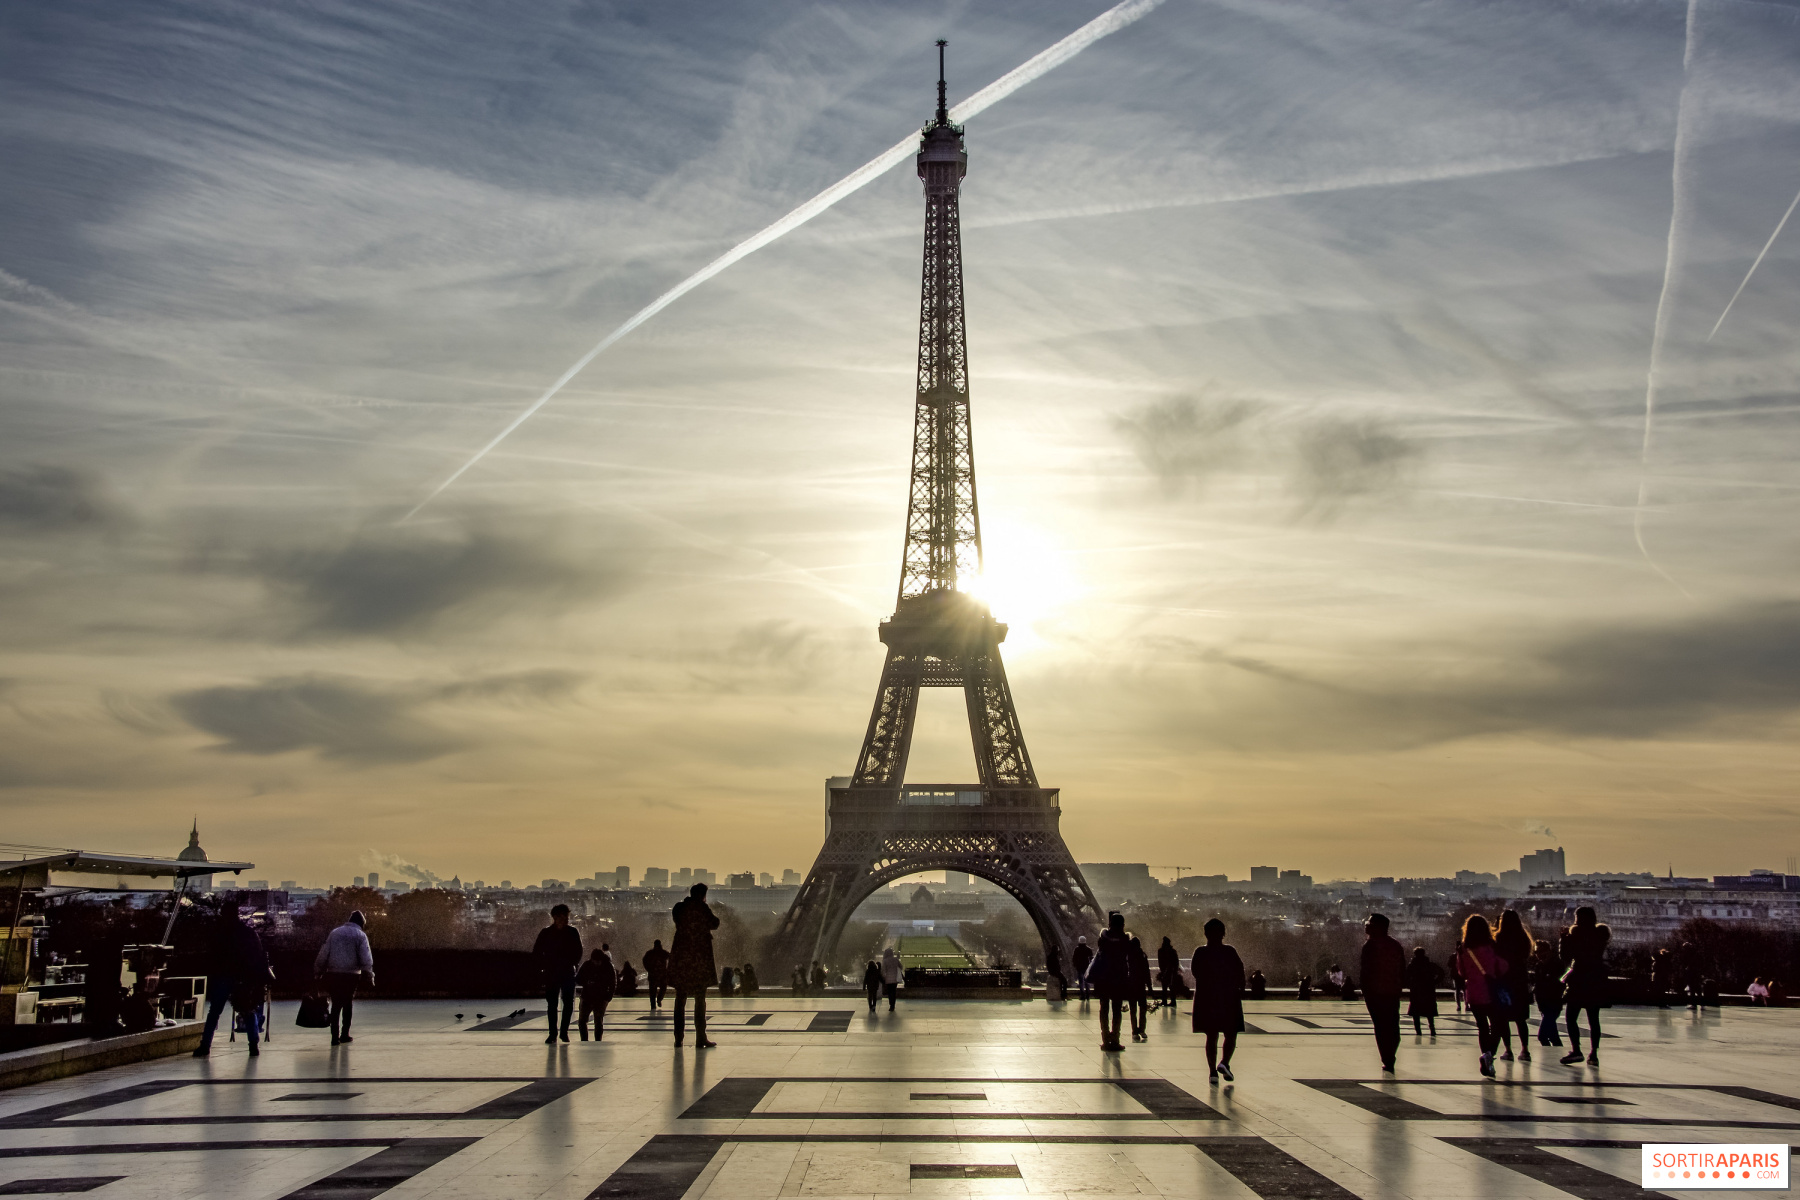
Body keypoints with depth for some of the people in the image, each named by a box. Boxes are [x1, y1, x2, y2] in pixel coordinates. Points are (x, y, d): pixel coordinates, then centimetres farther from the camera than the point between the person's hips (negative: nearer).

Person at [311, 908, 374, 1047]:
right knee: (348, 1004, 13)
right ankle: (345, 1034, 17)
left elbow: (323, 954, 9)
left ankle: (335, 1036, -2)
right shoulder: (360, 935, 1)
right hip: (351, 974, -2)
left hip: (333, 973, 2)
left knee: (336, 1004, 6)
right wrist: (369, 977, -5)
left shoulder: (334, 933, 12)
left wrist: (318, 972, 13)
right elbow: (366, 959, -6)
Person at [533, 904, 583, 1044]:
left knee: (568, 1004, -1)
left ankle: (564, 1031, 12)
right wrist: (544, 966, -3)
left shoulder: (573, 932, 3)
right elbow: (536, 952, 5)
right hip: (551, 974, -1)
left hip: (568, 973, 1)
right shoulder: (546, 933, 0)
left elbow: (578, 952, 10)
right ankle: (552, 1033, 7)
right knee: (552, 1004, 1)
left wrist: (574, 965, -1)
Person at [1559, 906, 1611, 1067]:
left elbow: (1566, 955, -7)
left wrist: (1564, 938, 4)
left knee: (1570, 1017, 1)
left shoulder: (1576, 935, -9)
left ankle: (1576, 1050, -12)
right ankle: (1594, 1053, 4)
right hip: (1597, 981, 6)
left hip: (1580, 981, -6)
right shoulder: (1599, 935, 7)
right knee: (1593, 1018, 9)